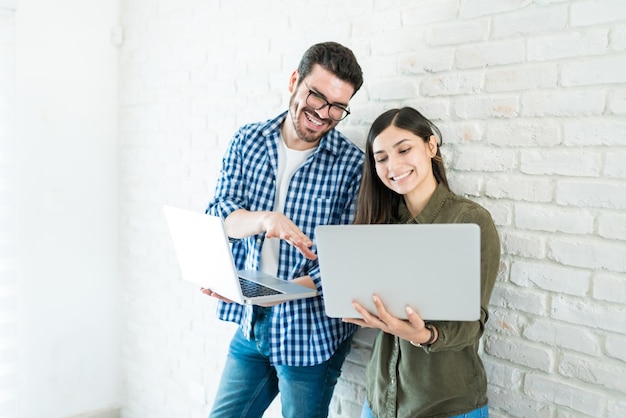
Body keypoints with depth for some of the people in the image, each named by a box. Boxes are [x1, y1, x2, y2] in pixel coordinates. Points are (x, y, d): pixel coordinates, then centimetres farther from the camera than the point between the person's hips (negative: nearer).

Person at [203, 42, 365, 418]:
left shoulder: (353, 165, -13)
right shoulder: (248, 141, 0)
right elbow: (218, 215, -8)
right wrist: (264, 220, -30)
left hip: (312, 333, -3)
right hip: (250, 324, 4)